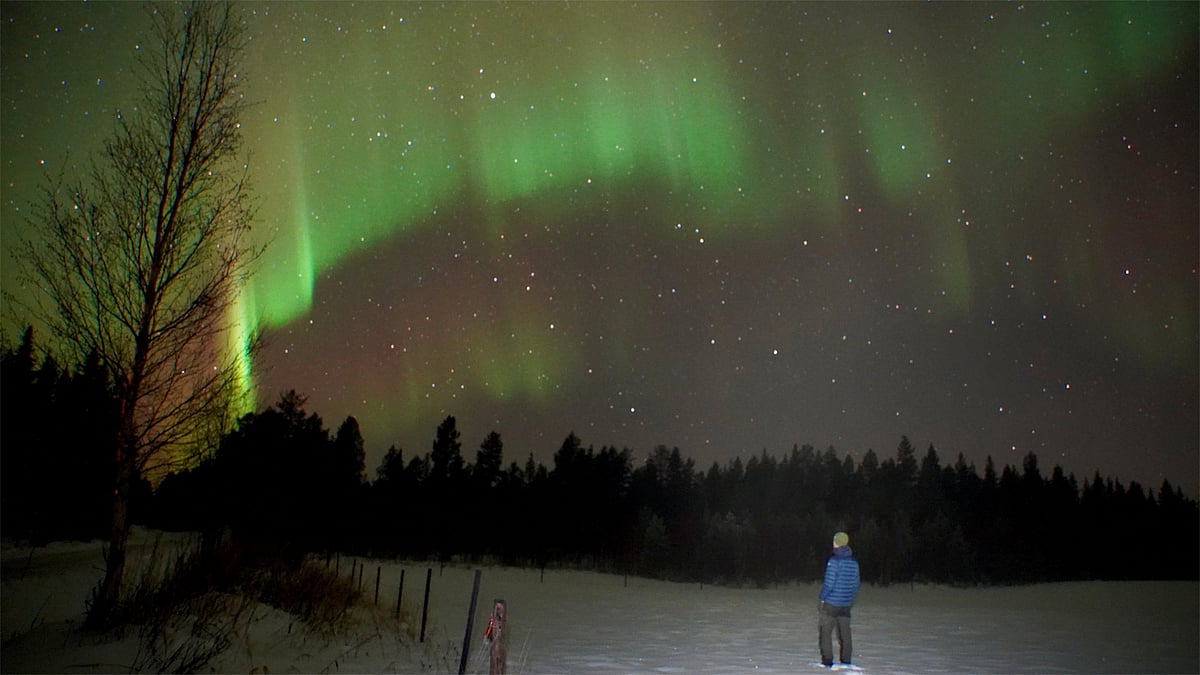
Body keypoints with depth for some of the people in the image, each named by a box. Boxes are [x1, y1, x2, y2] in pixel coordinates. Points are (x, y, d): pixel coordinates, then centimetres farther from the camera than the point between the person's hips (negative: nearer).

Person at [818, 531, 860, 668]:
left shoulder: (834, 561, -16)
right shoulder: (854, 562, 4)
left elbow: (829, 583, -17)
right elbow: (856, 585, 9)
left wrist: (822, 597, -5)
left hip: (830, 603, -6)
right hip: (846, 605, 6)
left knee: (825, 632, 4)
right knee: (845, 633, 13)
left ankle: (827, 662, 3)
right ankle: (846, 661, 16)